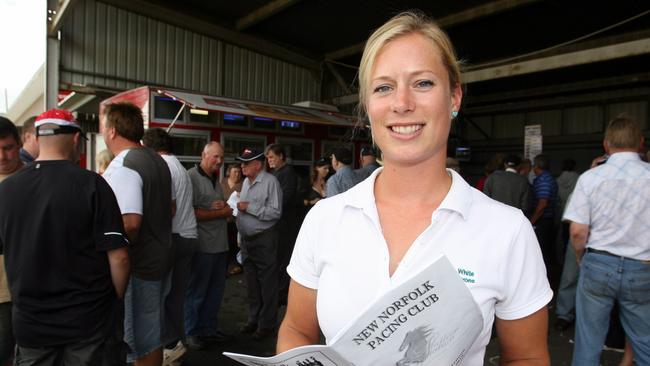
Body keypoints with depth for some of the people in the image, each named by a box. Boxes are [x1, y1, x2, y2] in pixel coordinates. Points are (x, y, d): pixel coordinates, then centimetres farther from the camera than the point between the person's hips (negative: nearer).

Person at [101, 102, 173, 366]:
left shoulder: (122, 169, -21)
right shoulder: (158, 160, 8)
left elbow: (129, 224, -30)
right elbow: (169, 207, 18)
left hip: (138, 267, -9)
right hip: (161, 258, 9)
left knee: (142, 342, 6)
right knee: (153, 332, 22)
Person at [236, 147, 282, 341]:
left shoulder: (270, 181, -13)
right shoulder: (246, 182, 13)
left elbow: (275, 212, -21)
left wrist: (249, 207, -19)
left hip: (264, 239, -8)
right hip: (247, 238, 8)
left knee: (267, 284, 2)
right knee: (251, 282, 16)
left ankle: (267, 324, 15)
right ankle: (253, 319, 30)